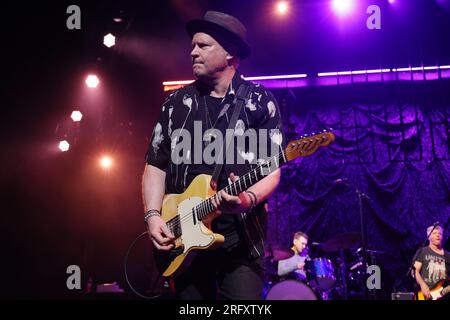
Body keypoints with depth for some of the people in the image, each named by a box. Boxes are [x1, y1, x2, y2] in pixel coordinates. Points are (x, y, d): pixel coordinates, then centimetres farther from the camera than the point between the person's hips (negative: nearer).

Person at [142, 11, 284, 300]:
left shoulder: (260, 102, 1)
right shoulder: (176, 102, 10)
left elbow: (272, 169, -3)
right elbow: (156, 164, 9)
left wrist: (249, 198, -23)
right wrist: (153, 215, -4)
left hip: (241, 235, -3)